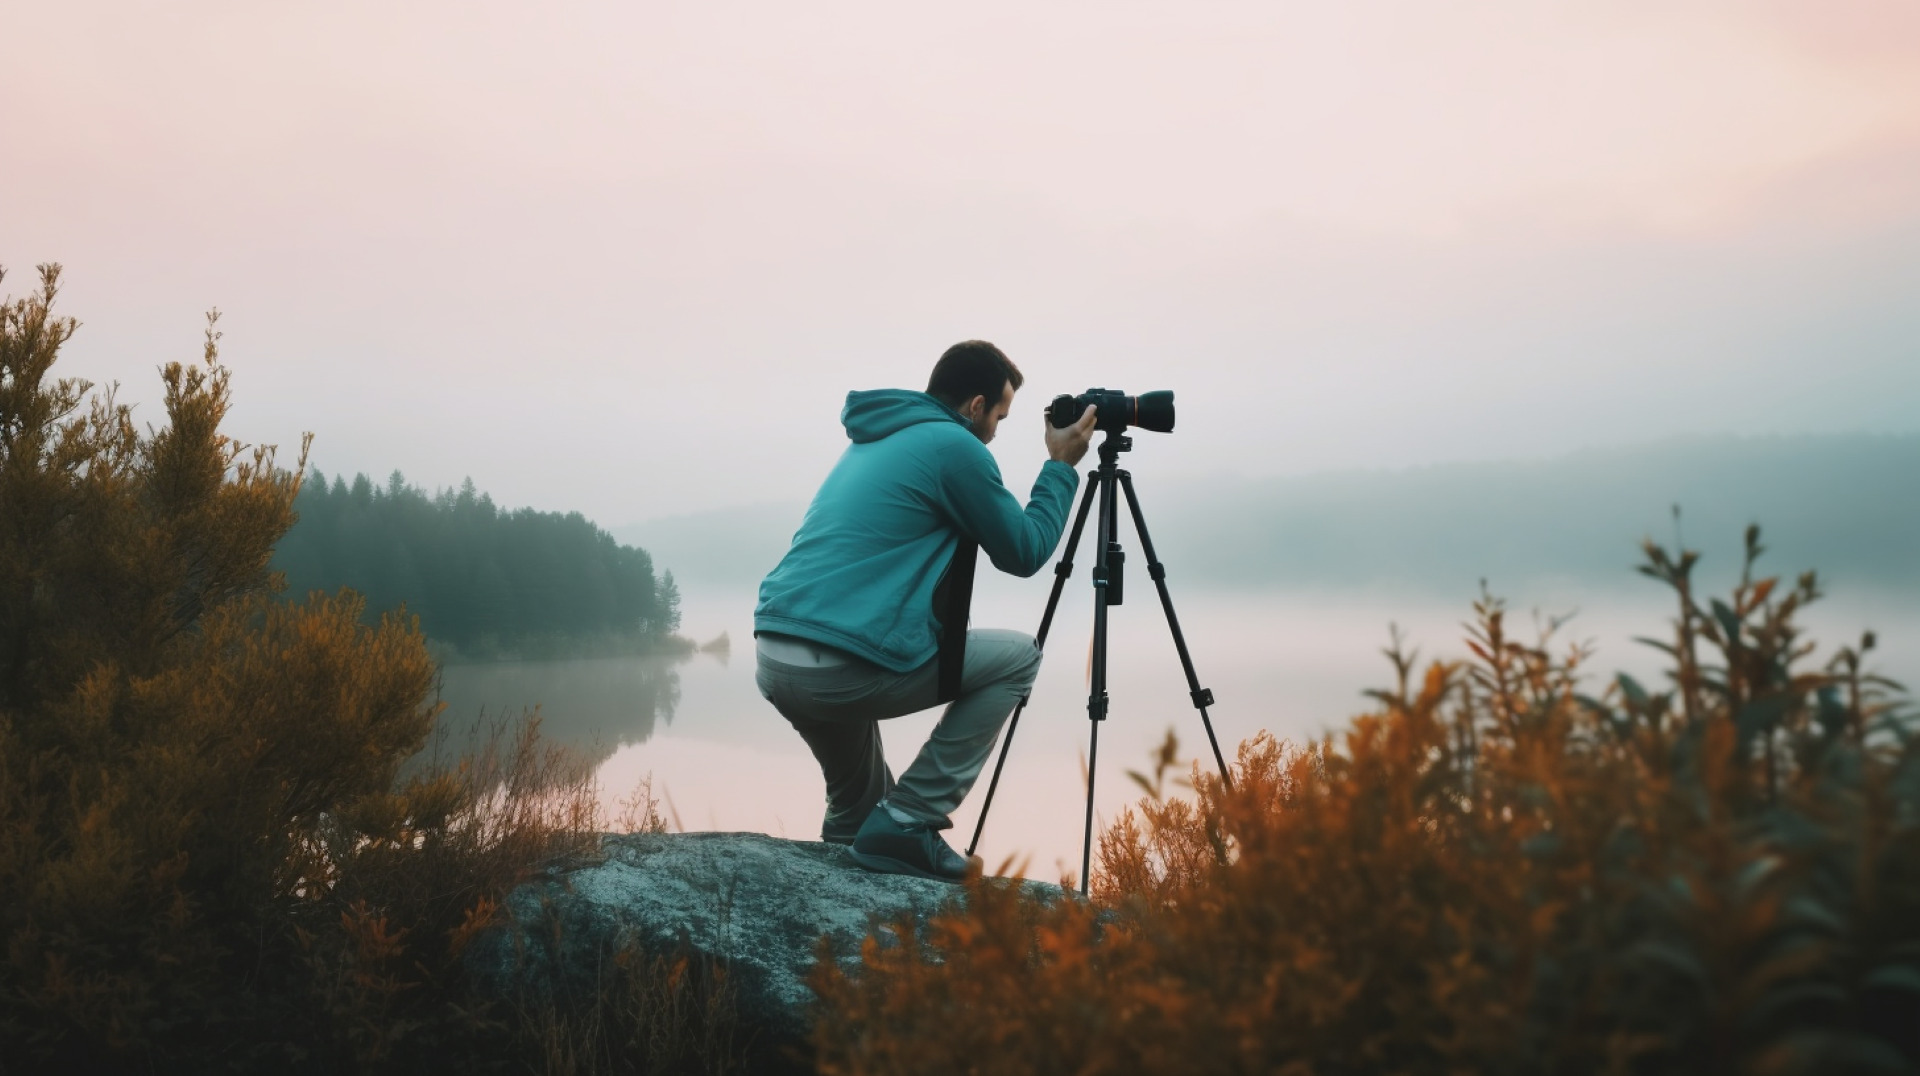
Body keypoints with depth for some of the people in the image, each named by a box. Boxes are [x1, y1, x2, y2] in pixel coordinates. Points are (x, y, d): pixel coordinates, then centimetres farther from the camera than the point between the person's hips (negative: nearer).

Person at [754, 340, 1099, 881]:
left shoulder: (871, 442, 22)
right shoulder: (954, 446, -4)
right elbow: (1024, 552, 5)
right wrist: (1061, 467, 14)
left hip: (772, 663, 9)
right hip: (843, 668, -9)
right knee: (1018, 657, 8)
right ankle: (908, 823, 3)